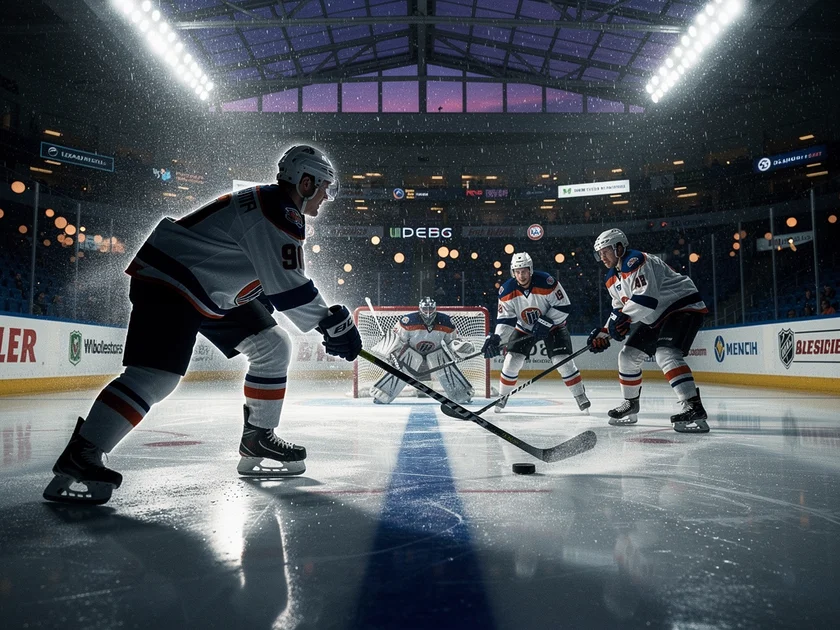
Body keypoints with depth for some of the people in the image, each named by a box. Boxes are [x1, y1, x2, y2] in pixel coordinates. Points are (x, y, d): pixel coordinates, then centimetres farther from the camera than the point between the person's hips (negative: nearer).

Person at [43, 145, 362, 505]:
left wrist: (328, 318, 9)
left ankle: (257, 438, 15)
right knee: (157, 375, -22)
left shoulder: (279, 210, 13)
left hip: (215, 288, 11)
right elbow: (288, 288, -25)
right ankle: (79, 456, -12)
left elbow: (283, 280, 17)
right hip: (167, 279, -11)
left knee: (272, 347, 7)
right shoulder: (275, 212, -20)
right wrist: (334, 324, -16)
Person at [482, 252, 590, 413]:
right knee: (512, 361, -7)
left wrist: (546, 322, -27)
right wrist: (496, 338, -30)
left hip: (553, 326, -2)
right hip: (524, 328, 3)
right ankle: (503, 397, 12)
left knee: (563, 360, -13)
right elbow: (505, 319, -16)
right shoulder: (507, 291, -18)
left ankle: (580, 396, 5)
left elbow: (564, 306, -20)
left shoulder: (546, 282, -28)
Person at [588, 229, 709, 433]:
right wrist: (604, 333, 9)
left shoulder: (636, 262, -21)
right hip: (656, 318, 10)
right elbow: (620, 310, 18)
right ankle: (630, 405, 24)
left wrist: (622, 317, -30)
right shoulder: (613, 280, 10)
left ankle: (694, 409, -32)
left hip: (684, 307, -10)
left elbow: (647, 298, -32)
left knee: (666, 355, -30)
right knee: (628, 355, 9)